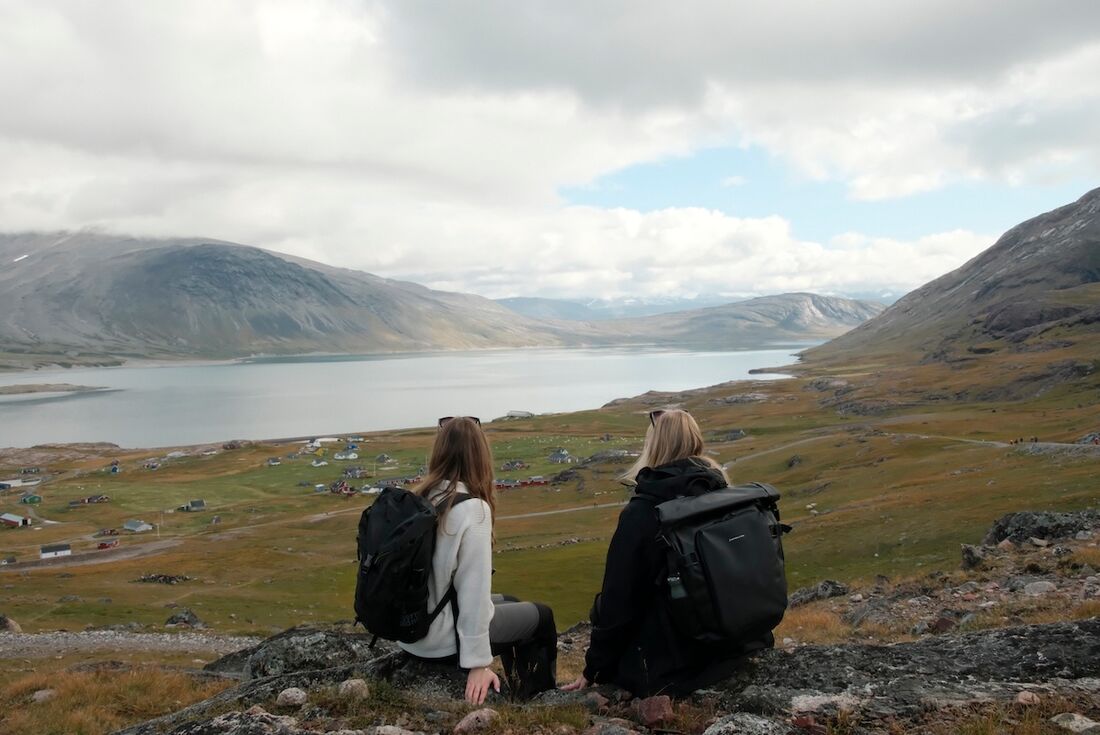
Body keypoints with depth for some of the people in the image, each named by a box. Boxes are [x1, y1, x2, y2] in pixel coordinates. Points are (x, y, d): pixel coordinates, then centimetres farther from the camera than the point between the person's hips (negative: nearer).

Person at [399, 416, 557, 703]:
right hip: (442, 640, -7)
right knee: (541, 616, 14)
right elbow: (473, 589, -22)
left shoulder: (419, 498, -1)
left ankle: (521, 694, 41)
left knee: (508, 604, 28)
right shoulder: (472, 508, -22)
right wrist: (478, 662, -17)